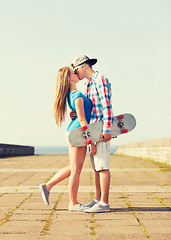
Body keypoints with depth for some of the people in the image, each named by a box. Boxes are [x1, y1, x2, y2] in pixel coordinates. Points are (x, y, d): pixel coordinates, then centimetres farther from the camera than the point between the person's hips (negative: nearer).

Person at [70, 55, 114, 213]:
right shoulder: (89, 84, 21)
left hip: (101, 129, -10)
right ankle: (98, 200, 17)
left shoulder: (101, 80, -8)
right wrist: (76, 115, 5)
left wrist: (107, 130, -23)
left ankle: (104, 203, -8)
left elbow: (107, 106, -17)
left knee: (102, 167, -9)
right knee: (96, 167, 11)